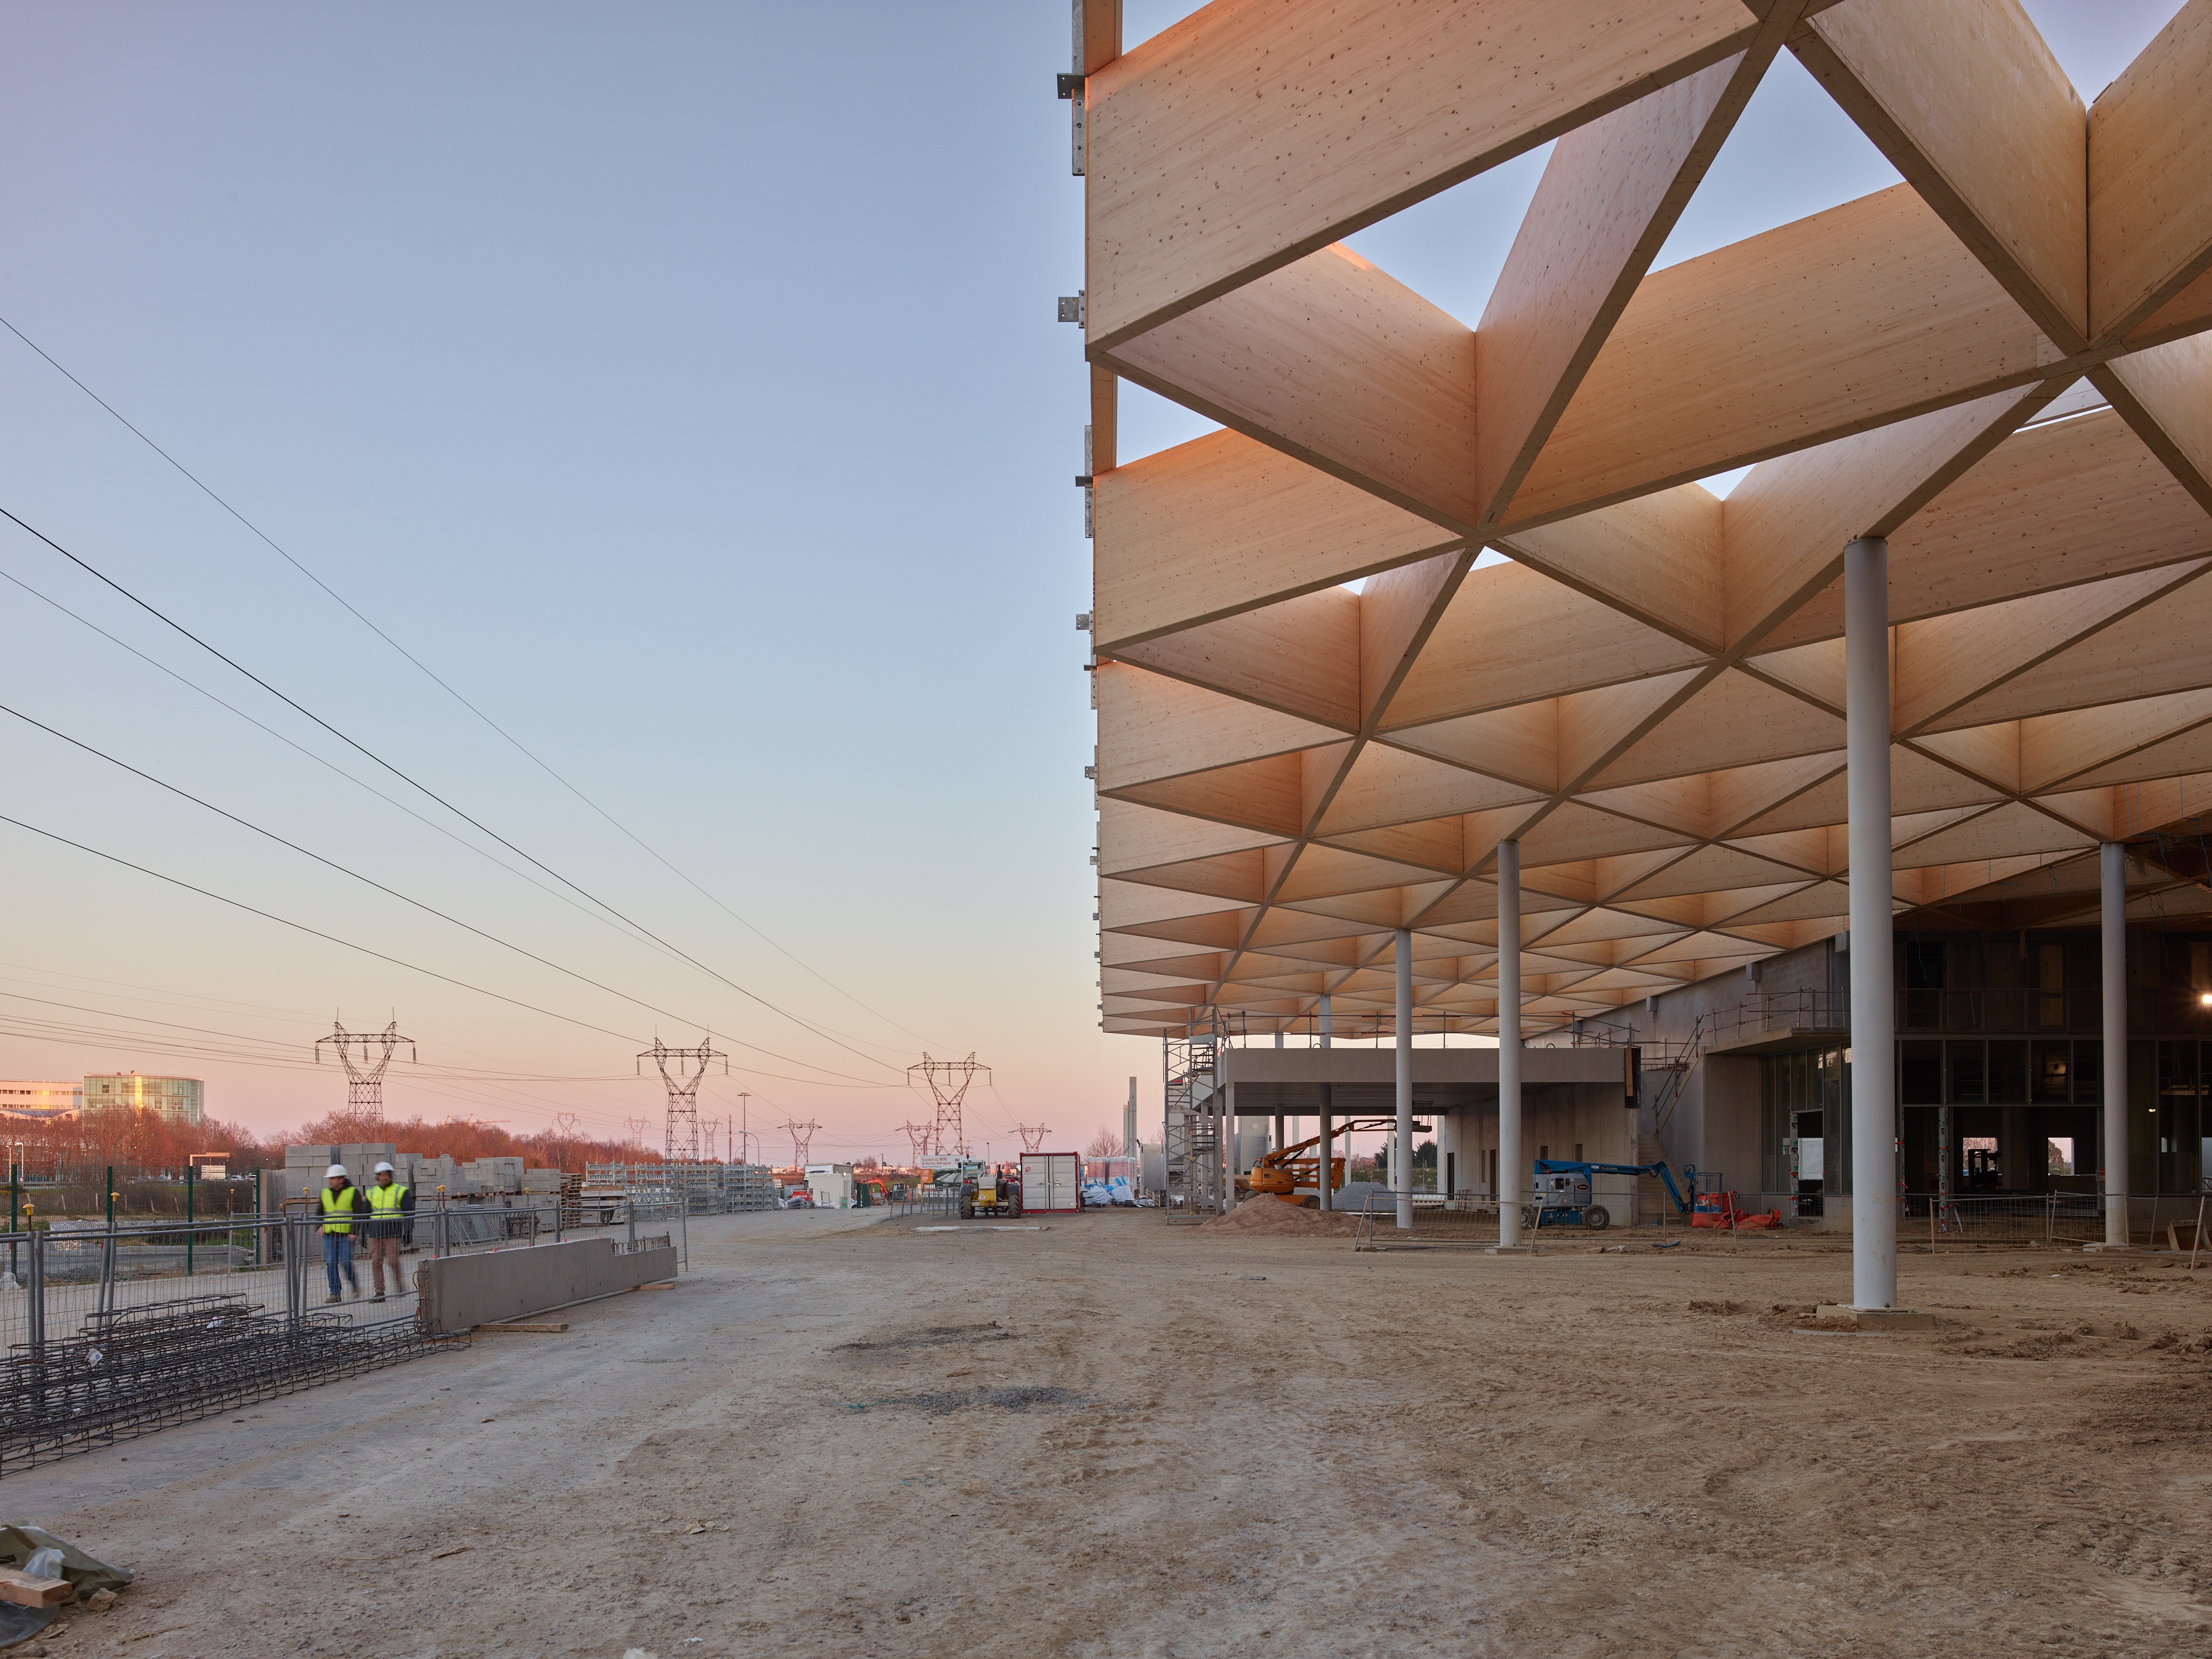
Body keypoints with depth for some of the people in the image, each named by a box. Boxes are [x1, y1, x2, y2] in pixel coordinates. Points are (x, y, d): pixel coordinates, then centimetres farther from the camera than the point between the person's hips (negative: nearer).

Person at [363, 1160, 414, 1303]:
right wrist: (363, 1233, 18)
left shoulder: (401, 1191, 4)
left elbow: (409, 1212, 0)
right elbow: (366, 1214, 23)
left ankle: (399, 1284, 14)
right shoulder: (372, 1193, 17)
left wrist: (408, 1231, -9)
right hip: (375, 1234, 4)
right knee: (376, 1262, -1)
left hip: (392, 1233, -4)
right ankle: (379, 1293, 2)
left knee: (393, 1261, -9)